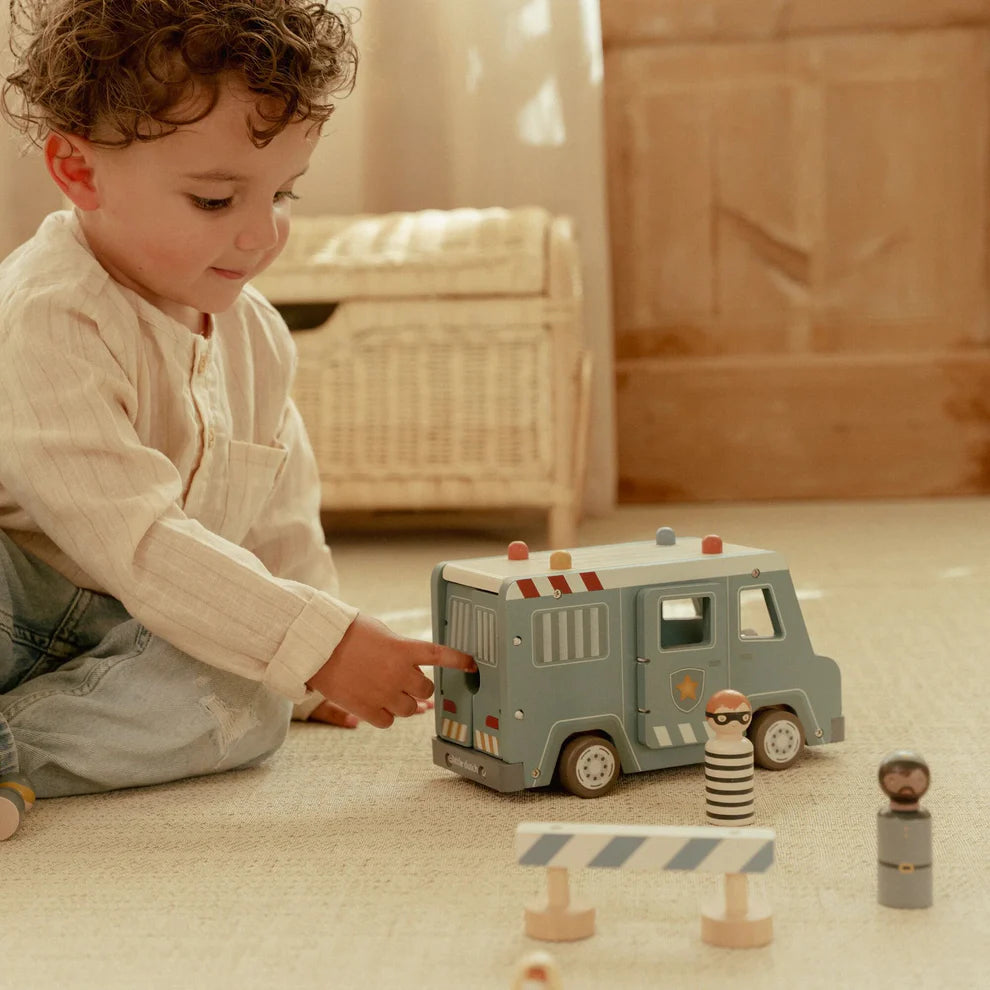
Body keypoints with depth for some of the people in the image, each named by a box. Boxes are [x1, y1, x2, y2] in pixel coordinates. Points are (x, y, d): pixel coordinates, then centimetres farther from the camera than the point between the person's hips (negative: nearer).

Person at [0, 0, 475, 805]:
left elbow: (281, 526, 15)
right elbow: (136, 540, -32)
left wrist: (319, 678, 12)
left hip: (135, 636, 7)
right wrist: (319, 644, -33)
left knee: (249, 704, -25)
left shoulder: (256, 336, 3)